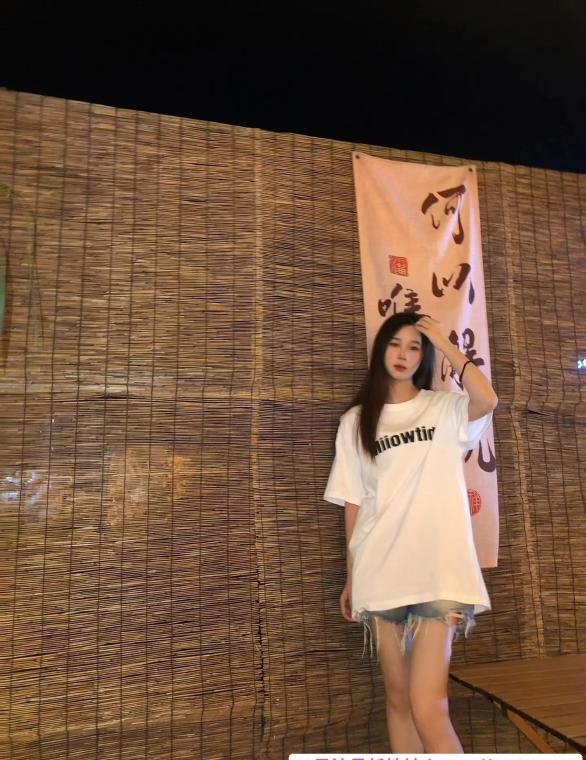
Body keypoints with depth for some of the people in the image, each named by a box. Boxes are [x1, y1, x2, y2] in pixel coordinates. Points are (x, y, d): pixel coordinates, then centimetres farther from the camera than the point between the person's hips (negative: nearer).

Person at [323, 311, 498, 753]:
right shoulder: (356, 421, 10)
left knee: (428, 709, -9)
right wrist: (351, 578, 9)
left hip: (437, 574, -2)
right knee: (397, 698, 13)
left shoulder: (445, 408, 6)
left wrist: (444, 343, -7)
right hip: (381, 575, 3)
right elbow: (353, 503, 9)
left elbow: (487, 401, -18)